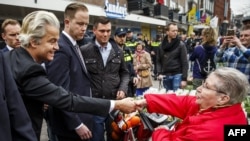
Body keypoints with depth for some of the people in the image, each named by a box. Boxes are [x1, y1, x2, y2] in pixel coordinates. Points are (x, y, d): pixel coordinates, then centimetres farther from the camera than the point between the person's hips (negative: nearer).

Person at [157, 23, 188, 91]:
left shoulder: (181, 45, -4)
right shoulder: (162, 45, 7)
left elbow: (184, 63, -6)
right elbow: (159, 61, 10)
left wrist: (184, 79, -11)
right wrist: (159, 73, -5)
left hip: (177, 75, -3)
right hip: (165, 76, 4)